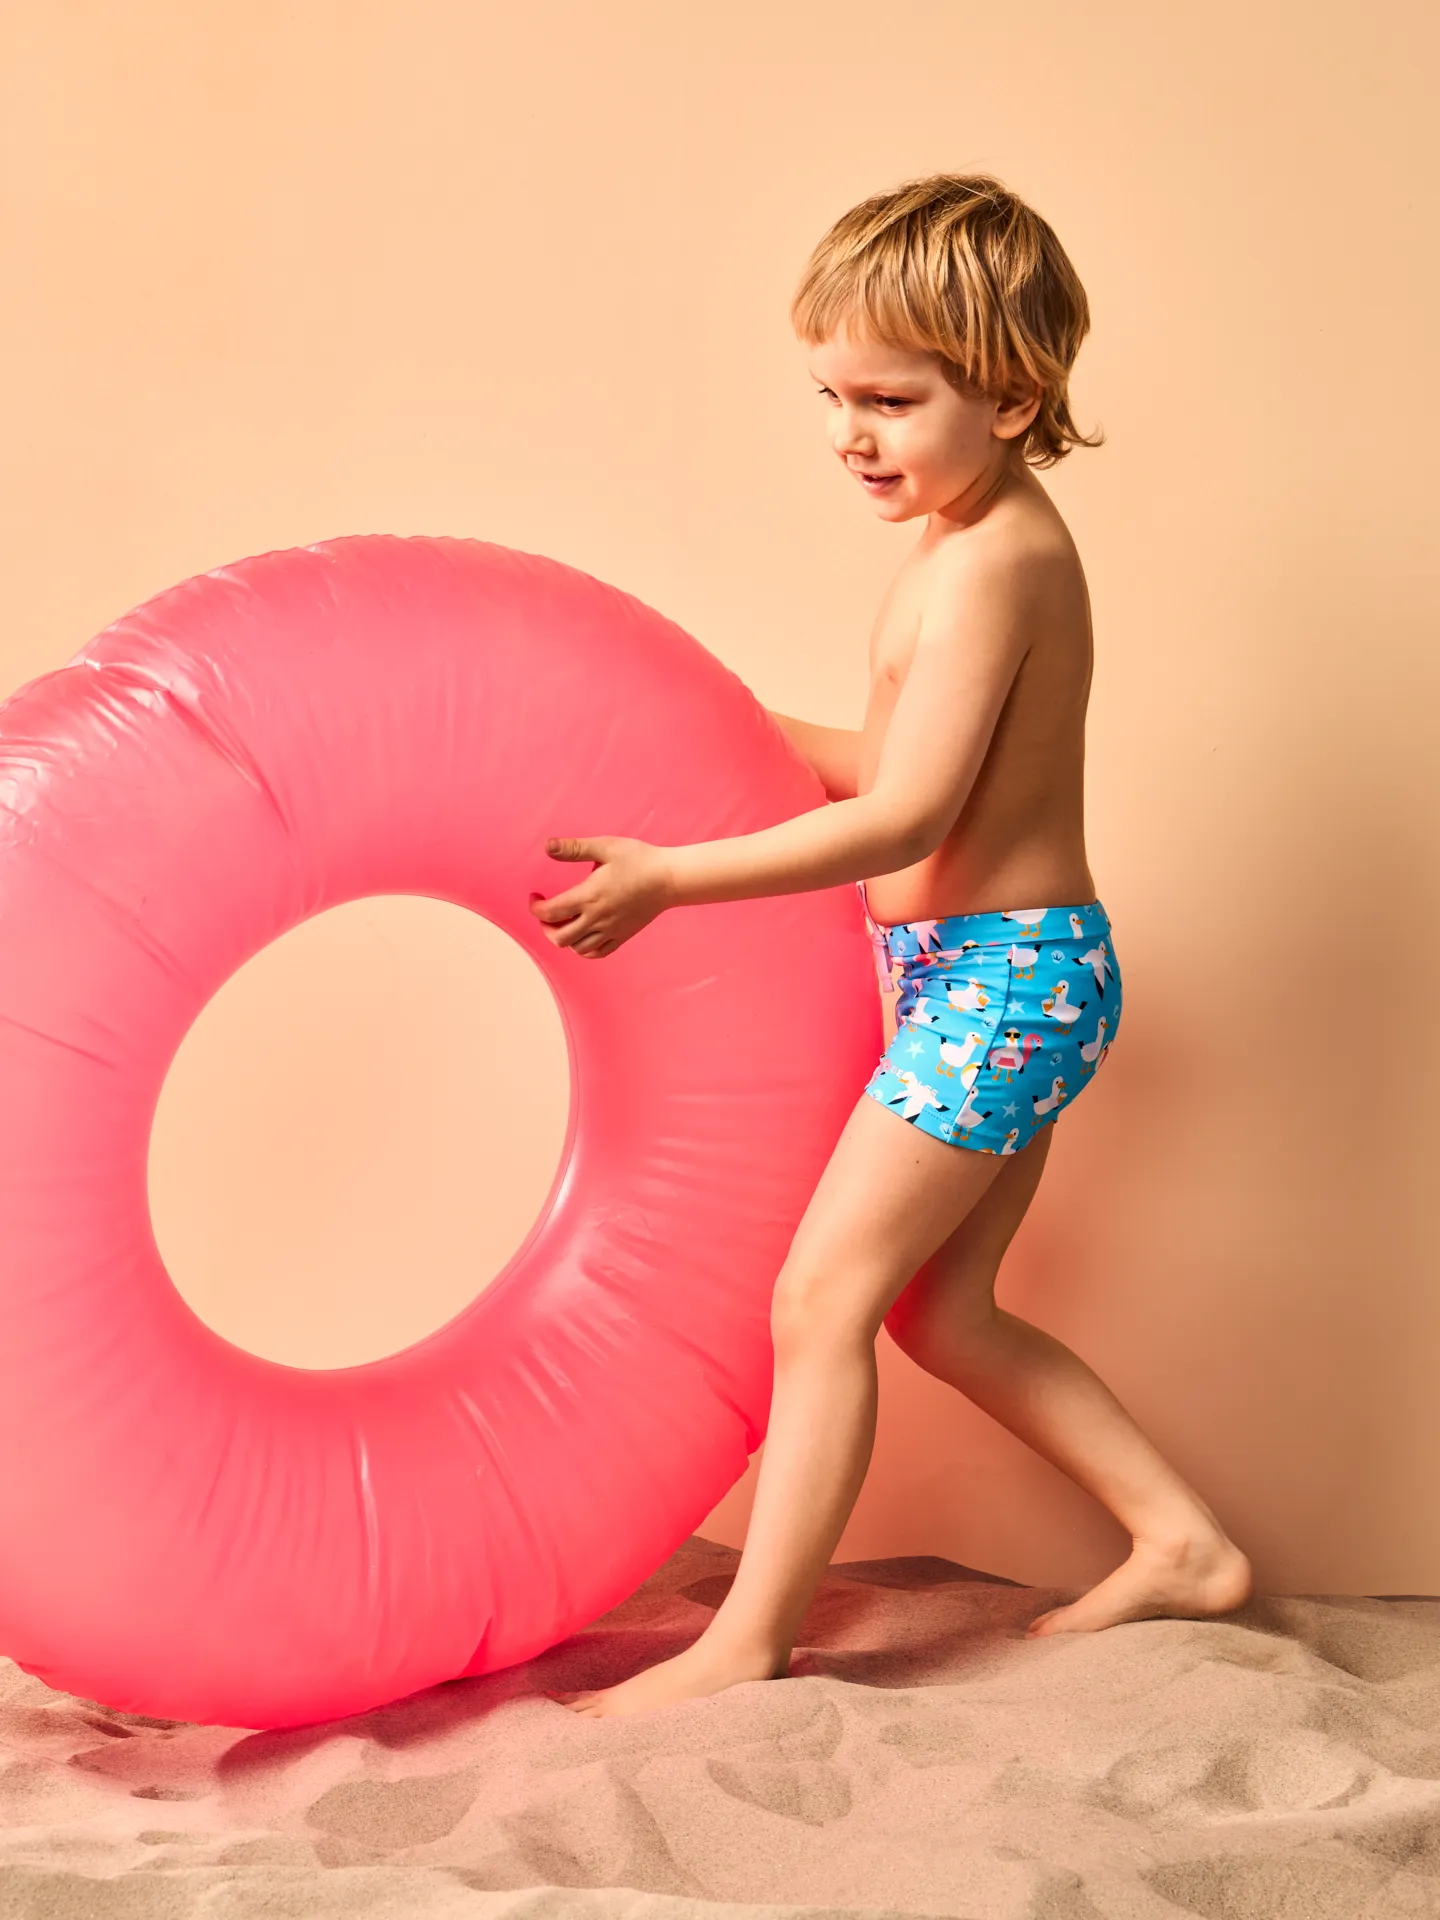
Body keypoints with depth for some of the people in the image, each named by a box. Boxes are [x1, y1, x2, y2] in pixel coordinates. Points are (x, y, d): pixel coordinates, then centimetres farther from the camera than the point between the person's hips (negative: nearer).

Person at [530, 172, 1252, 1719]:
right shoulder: (999, 538, 11)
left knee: (822, 1296, -7)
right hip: (1011, 972, 10)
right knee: (939, 1307, 17)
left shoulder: (986, 564, -20)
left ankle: (749, 1641, 3)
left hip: (998, 978, -10)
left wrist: (670, 876, -21)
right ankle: (1179, 1541, 24)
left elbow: (903, 815, -23)